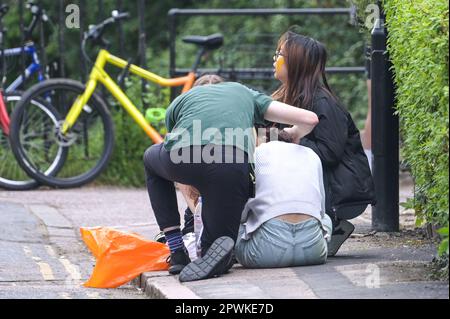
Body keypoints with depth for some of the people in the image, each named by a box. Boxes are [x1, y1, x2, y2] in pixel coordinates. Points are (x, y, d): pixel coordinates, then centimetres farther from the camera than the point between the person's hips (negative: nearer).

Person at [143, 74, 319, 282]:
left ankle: (177, 254, 27)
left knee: (152, 158, 39)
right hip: (233, 166, 0)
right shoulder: (245, 93, 37)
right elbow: (309, 119, 30)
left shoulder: (179, 101, 37)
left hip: (181, 161, 0)